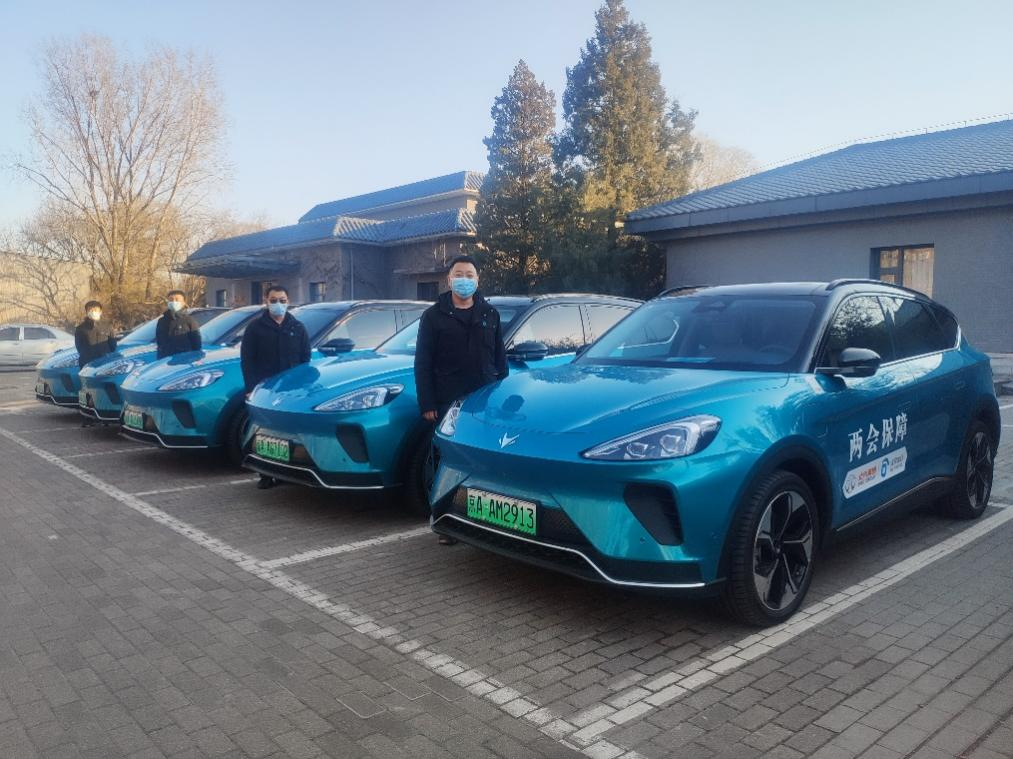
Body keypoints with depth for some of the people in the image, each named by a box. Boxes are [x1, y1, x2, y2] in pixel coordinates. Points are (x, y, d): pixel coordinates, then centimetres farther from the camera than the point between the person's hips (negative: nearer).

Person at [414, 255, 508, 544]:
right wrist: (427, 404, -6)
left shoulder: (490, 314, 12)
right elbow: (422, 364, 1)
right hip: (448, 403, -2)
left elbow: (500, 359, 15)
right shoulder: (434, 316, 4)